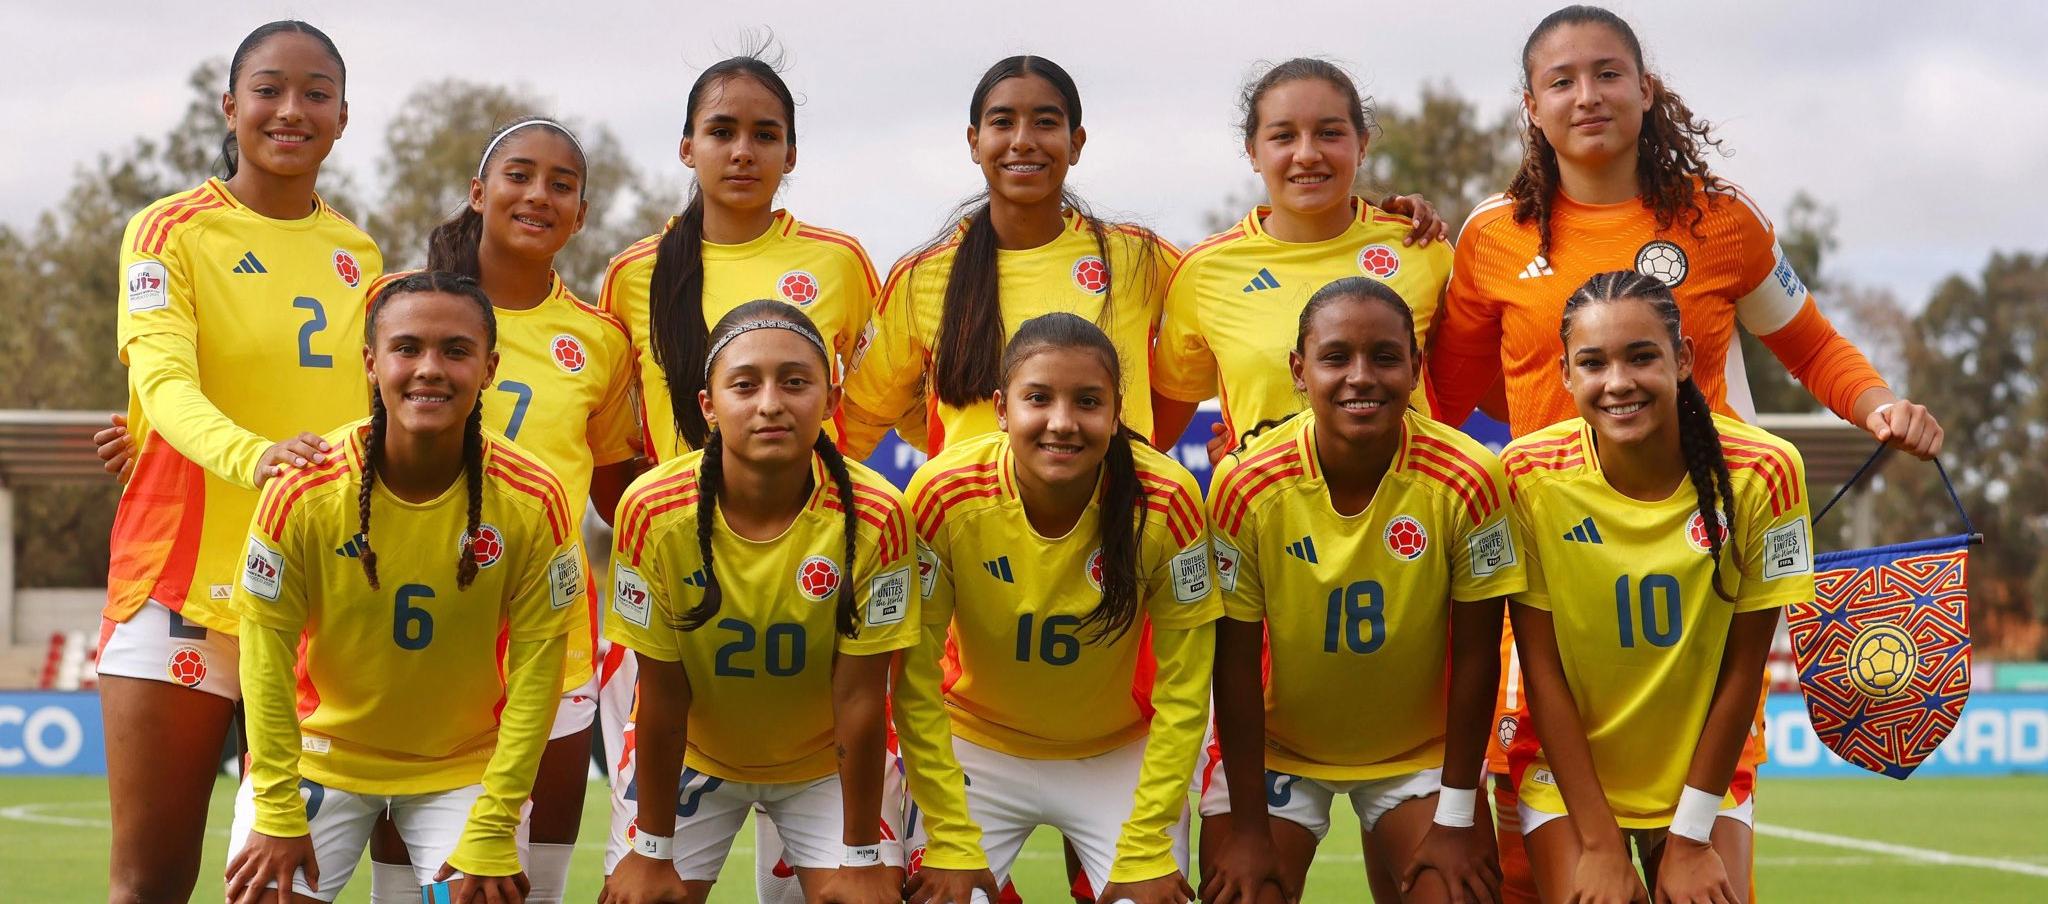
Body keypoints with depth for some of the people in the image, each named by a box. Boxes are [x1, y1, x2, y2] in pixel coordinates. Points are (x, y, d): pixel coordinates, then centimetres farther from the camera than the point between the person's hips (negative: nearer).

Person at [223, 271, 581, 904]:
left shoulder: (533, 503, -18)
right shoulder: (303, 493, -20)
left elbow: (536, 668, -13)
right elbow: (267, 652, -12)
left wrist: (491, 834, -14)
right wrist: (278, 815, -12)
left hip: (466, 766, 0)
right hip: (321, 750, 0)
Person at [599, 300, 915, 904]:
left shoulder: (873, 517, -26)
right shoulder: (652, 511, -25)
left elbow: (859, 696, -19)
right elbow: (663, 693, -16)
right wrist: (652, 850, -9)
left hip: (827, 761, 0)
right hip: (689, 754, 0)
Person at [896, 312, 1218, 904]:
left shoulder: (1166, 501, -23)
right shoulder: (943, 497, -24)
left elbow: (1184, 687, -14)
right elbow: (915, 679, -15)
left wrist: (1147, 852, -16)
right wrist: (951, 844, -17)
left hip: (1121, 754, 0)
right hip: (976, 745, 0)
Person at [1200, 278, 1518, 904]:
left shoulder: (1467, 480, -21)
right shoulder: (1246, 485, -20)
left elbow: (1474, 657, -12)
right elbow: (1236, 664, -12)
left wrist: (1457, 820, -9)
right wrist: (1249, 830, -11)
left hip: (1422, 751, 0)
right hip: (1276, 746, 0)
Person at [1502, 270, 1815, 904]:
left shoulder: (1761, 472, -17)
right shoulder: (1530, 475, -17)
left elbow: (1742, 668, -9)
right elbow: (1541, 669, -12)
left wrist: (1691, 838, -8)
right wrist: (1599, 843, -13)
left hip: (1704, 770, 1)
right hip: (1567, 765, -1)